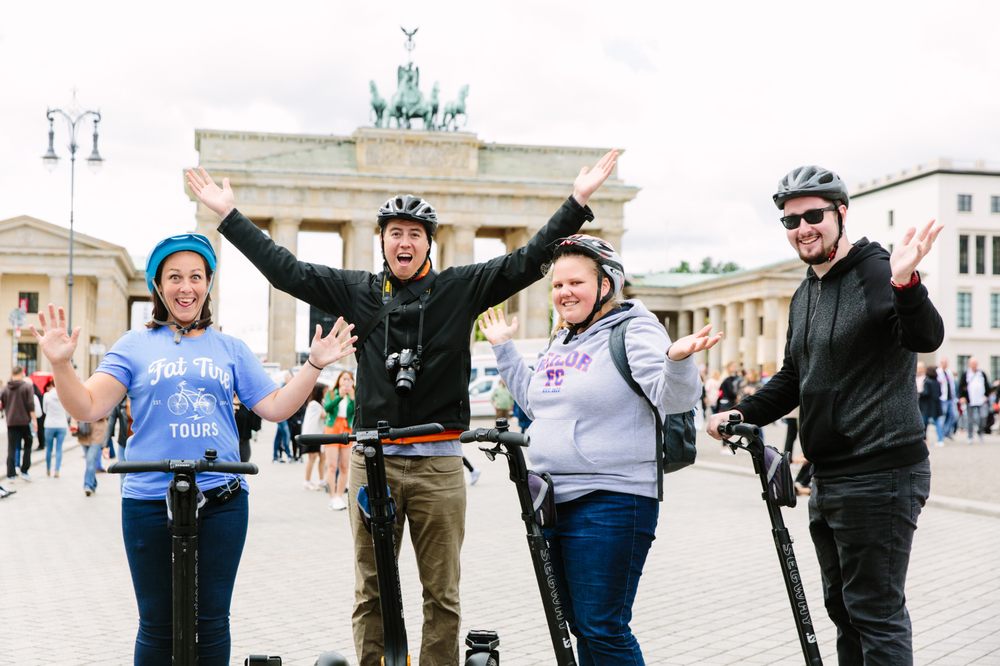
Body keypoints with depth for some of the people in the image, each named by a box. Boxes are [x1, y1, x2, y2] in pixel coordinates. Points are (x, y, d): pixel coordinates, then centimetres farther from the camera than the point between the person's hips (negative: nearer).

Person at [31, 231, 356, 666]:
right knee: (158, 625, 7)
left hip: (221, 500, 2)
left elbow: (276, 408, 6)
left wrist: (314, 365, -3)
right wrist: (61, 365, -20)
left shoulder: (230, 348, 11)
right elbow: (88, 408, -4)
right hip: (150, 501, -1)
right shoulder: (135, 345, 5)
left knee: (212, 621, 8)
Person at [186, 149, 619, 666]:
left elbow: (528, 261, 1)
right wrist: (228, 214, 10)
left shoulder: (462, 288, 5)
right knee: (371, 593, 7)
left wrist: (578, 202, -6)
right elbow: (284, 270, 10)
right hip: (373, 461, 1)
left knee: (442, 594, 5)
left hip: (439, 464, -1)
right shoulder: (357, 290, 9)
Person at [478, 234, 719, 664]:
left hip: (610, 503, -8)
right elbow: (535, 402, 29)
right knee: (580, 626, 16)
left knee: (603, 629, -8)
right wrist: (504, 348, 28)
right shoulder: (560, 342, 16)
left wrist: (678, 359, -40)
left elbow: (675, 398, -20)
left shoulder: (633, 332, -9)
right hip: (552, 500, 9)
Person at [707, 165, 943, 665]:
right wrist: (743, 413, 8)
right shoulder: (804, 295, 15)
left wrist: (904, 285, -47)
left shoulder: (877, 272, -12)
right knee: (843, 607, 19)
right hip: (828, 479, 9)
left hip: (879, 477, -9)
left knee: (876, 614, -5)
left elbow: (926, 339, -29)